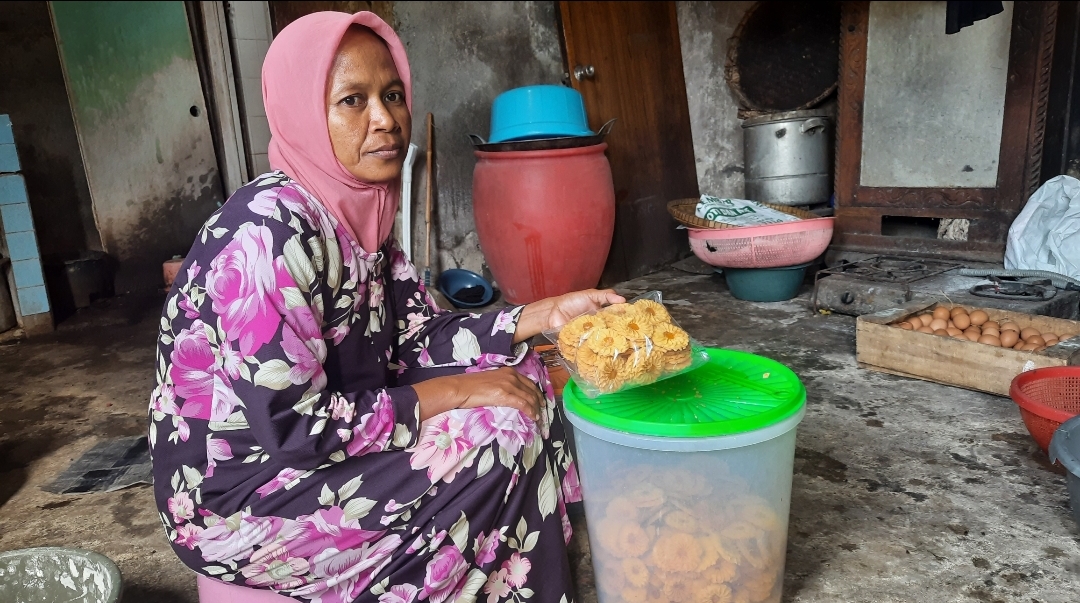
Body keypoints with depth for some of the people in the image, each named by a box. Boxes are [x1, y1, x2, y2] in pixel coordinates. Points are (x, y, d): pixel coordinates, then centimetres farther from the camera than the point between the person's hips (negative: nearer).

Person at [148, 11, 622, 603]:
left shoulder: (357, 211, -1)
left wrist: (544, 313, -9)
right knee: (501, 438, -18)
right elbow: (288, 422, -27)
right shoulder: (270, 229, -25)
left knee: (515, 369, 3)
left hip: (310, 443, 8)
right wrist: (452, 393, -21)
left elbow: (417, 339, 0)